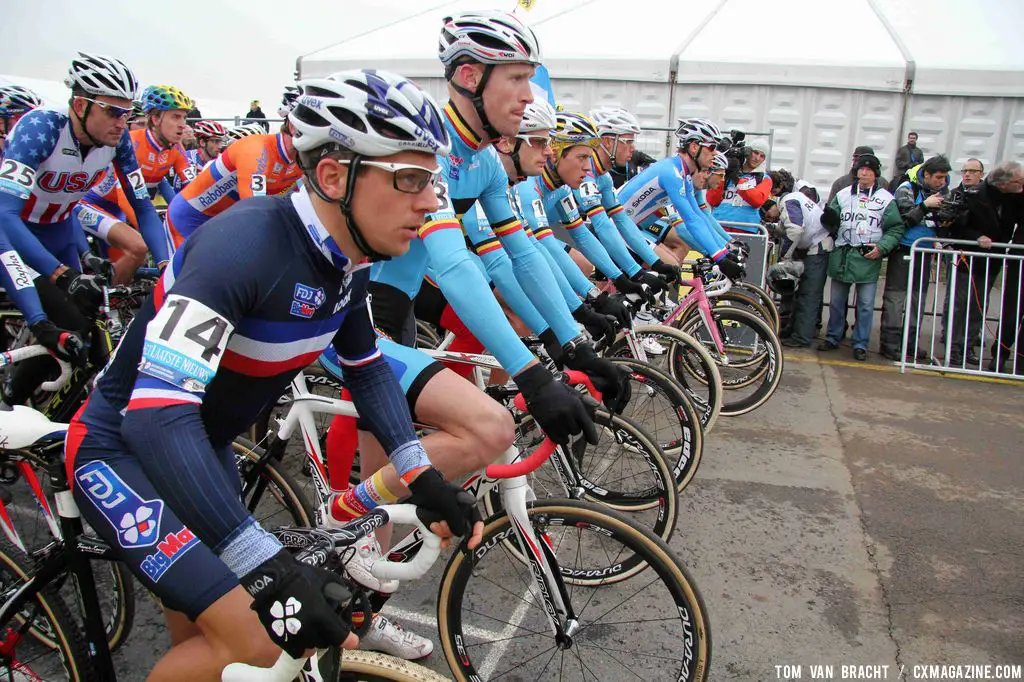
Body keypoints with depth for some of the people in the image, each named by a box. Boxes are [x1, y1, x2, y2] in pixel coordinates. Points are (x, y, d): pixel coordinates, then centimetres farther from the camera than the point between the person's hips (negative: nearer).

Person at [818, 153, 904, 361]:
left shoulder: (886, 199, 1)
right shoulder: (843, 194, 7)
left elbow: (896, 229, 2)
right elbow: (832, 221, 13)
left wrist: (882, 247, -12)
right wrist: (829, 220, -11)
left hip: (868, 259, -2)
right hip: (841, 256, 2)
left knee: (866, 305, 2)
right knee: (837, 301, 12)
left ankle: (860, 344, 12)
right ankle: (833, 338, 24)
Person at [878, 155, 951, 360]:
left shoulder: (942, 191, 8)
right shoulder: (907, 188, -9)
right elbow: (905, 219, -17)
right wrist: (925, 205, -26)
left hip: (925, 250, 6)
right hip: (904, 249, -6)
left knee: (918, 297, 11)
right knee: (895, 296, -4)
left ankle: (910, 341, 21)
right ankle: (889, 342, 0)